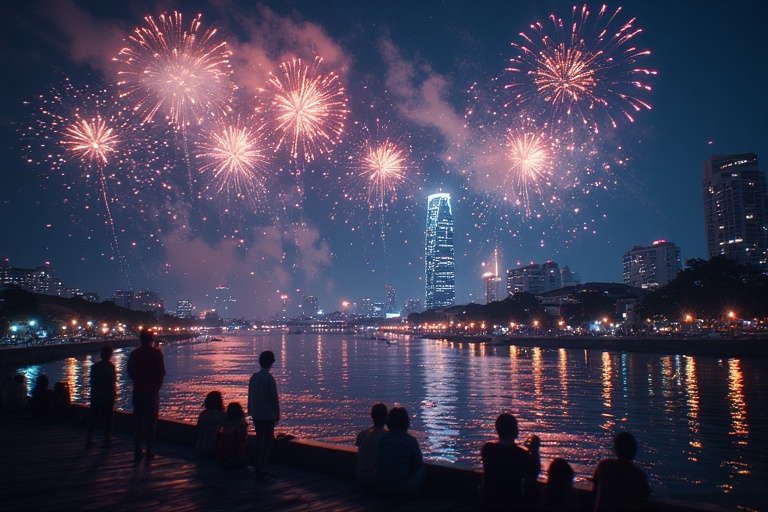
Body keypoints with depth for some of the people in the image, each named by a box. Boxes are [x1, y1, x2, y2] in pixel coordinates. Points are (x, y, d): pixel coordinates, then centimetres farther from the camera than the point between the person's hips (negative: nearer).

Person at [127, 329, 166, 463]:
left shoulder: (134, 353, 1)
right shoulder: (156, 352, -8)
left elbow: (130, 372, 5)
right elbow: (161, 372, -9)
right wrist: (157, 386, 5)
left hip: (138, 391, 3)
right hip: (152, 391, -3)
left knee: (137, 422, 10)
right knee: (151, 422, 5)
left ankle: (137, 452, 11)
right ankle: (149, 452, 5)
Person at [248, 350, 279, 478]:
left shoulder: (254, 377, 4)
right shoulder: (269, 378, -16)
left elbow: (250, 396, 10)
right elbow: (274, 397, -14)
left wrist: (251, 412, 18)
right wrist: (277, 413, -3)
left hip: (256, 415, 7)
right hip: (268, 415, -7)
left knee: (259, 439, 17)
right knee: (267, 441, 2)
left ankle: (256, 467, 22)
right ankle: (262, 468, 2)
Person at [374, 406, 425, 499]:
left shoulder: (382, 439, -1)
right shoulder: (410, 440, -13)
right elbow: (419, 462, 3)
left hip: (380, 488, 5)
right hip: (402, 490, -5)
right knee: (421, 469, 17)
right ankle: (413, 494, 19)